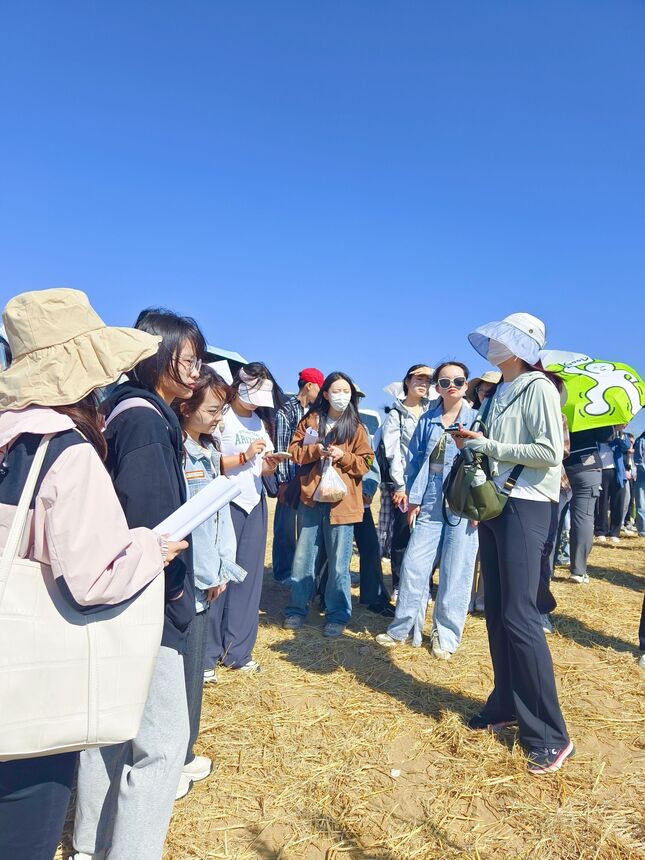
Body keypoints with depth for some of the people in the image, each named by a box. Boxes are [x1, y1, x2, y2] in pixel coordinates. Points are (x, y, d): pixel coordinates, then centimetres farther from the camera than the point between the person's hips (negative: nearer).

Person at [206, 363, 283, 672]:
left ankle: (238, 651, 18)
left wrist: (271, 465, -4)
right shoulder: (221, 419, -4)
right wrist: (244, 456, -17)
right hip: (226, 503, -6)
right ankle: (207, 653, 11)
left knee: (249, 577, 7)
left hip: (255, 504, 6)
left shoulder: (262, 422, 15)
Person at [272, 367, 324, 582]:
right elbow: (281, 448, -9)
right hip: (291, 479, -6)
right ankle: (283, 572, 16)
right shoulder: (286, 411, -5)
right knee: (286, 525, 3)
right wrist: (283, 481, -12)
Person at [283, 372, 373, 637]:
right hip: (311, 498, 2)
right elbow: (294, 450, 4)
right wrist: (315, 450, -13)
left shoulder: (356, 427, 4)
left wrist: (343, 456, -14)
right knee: (303, 558, 9)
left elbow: (366, 462, 2)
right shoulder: (310, 421, 7)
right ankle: (297, 610, 25)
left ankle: (337, 615, 18)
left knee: (339, 563, 4)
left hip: (342, 501, -1)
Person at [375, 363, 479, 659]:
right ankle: (404, 627, 18)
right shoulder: (427, 421, 12)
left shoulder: (476, 419, 2)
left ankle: (446, 635, 17)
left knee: (455, 572, 2)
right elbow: (415, 460, 12)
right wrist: (414, 499, 5)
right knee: (413, 565, 3)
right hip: (429, 506, 3)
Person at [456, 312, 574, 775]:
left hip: (525, 507, -8)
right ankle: (506, 706, 25)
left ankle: (551, 735, 3)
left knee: (519, 615, -9)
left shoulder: (538, 388, -8)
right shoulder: (501, 393, 15)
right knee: (497, 612, 11)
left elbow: (549, 452, -18)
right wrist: (475, 444, 4)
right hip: (494, 504, 8)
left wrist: (487, 445, -14)